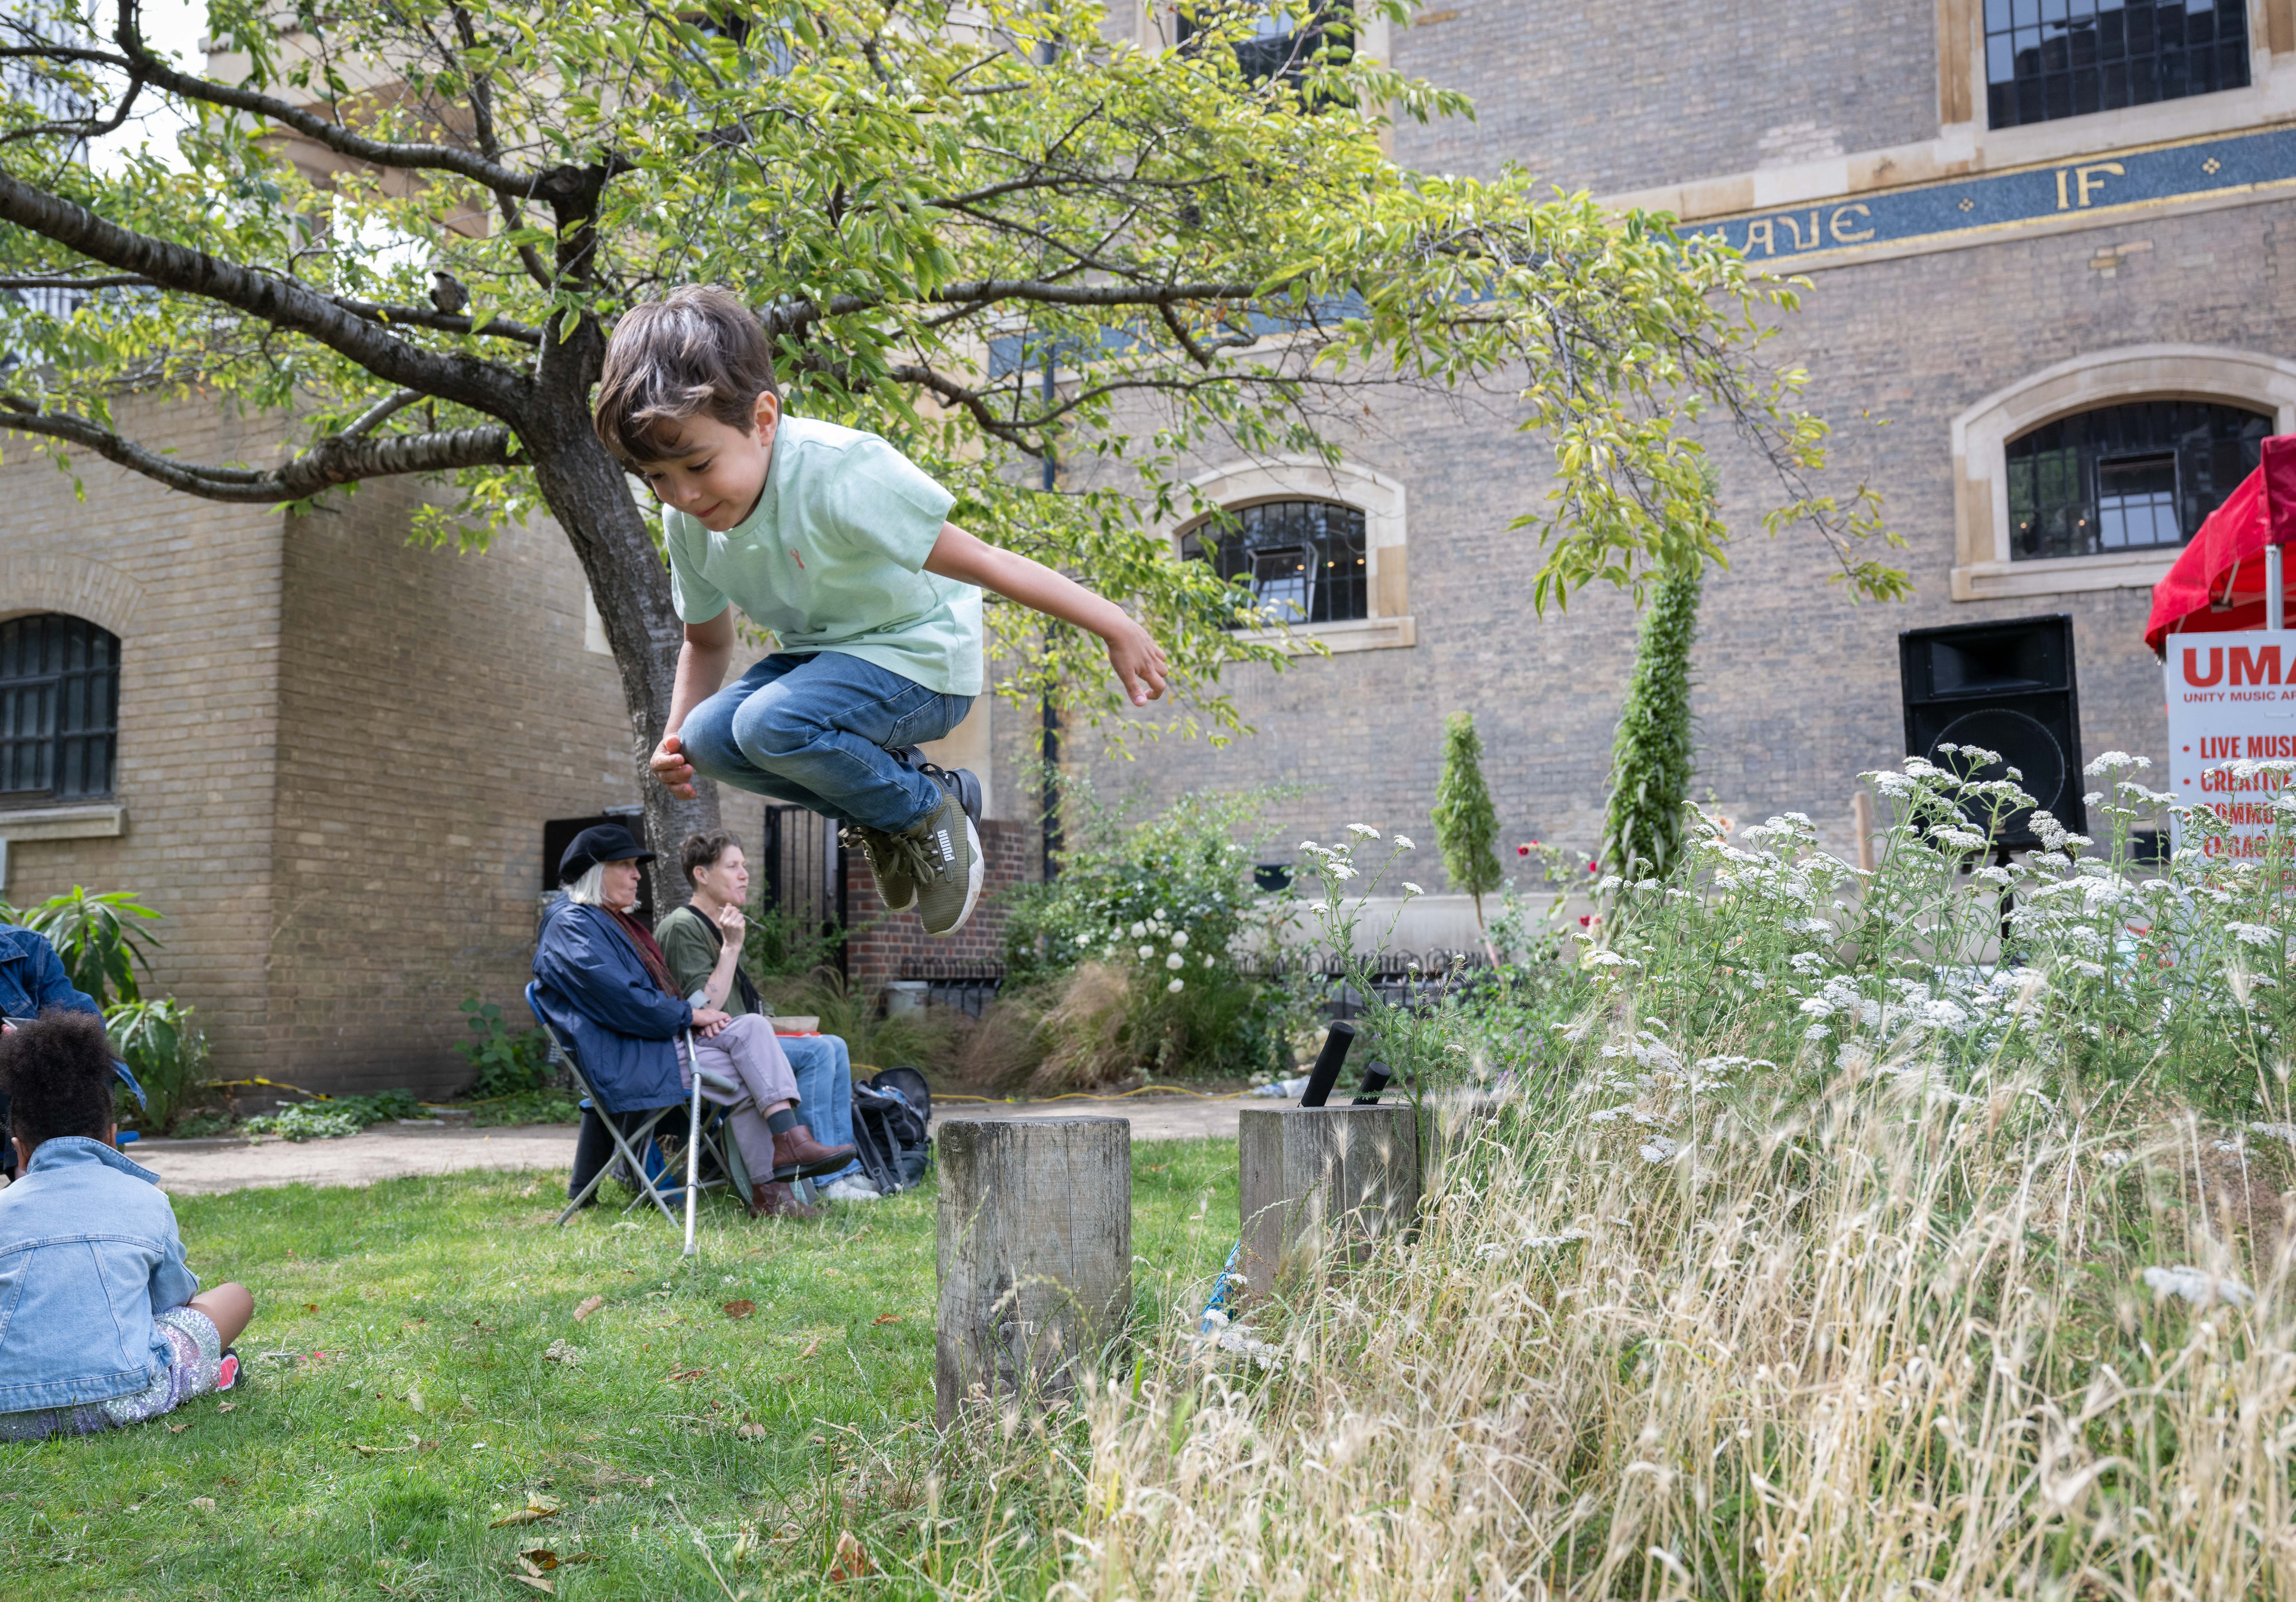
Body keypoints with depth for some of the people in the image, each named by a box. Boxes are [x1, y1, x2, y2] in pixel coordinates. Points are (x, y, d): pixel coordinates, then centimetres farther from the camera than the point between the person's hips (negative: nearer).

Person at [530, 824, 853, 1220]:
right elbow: (619, 999, -18)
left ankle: (791, 1140, -27)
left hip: (663, 1035, 9)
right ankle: (765, 1193, -17)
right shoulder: (571, 926, -7)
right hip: (621, 1059, -9)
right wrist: (690, 1014, -14)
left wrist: (697, 1011, 3)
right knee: (742, 1076, -20)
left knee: (752, 1027, -15)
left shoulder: (621, 922, 25)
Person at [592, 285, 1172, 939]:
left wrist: (1116, 628, -27)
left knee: (771, 724, -29)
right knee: (708, 740, -12)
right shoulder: (686, 524, -6)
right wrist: (676, 734, -6)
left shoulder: (838, 475, -29)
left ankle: (926, 811, -4)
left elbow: (979, 561, -29)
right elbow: (708, 641, 12)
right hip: (822, 652, 8)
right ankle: (878, 814, 7)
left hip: (921, 660, -8)